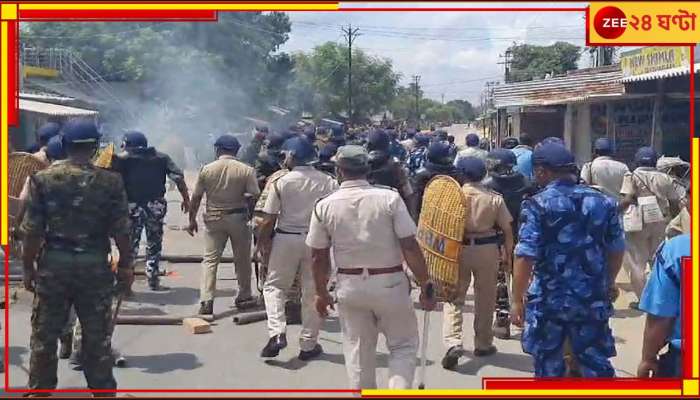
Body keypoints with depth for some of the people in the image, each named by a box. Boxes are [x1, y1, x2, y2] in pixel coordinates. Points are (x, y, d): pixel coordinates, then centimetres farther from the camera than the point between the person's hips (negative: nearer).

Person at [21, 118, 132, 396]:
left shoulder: (43, 179, -5)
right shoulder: (110, 181, -7)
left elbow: (32, 231, -5)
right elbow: (121, 230, -6)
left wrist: (28, 267, 6)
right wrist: (125, 266, 6)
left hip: (53, 264, 1)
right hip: (95, 267, 0)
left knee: (44, 335, 14)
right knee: (97, 337, 11)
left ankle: (40, 390, 25)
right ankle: (103, 391, 20)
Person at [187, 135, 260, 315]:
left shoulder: (206, 169, -3)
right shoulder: (246, 170, -7)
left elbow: (196, 197, 1)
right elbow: (255, 194, -10)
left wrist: (192, 220, 11)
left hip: (213, 218, 1)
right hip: (238, 218, 0)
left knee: (210, 259, 4)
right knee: (242, 259, 14)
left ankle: (206, 300, -5)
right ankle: (244, 297, 24)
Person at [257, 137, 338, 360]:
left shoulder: (282, 182, -9)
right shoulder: (328, 182, -4)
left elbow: (269, 219, -8)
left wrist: (262, 240, 8)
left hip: (286, 238, -2)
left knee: (274, 286, 14)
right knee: (312, 292, 11)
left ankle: (277, 333, -4)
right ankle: (308, 345, 19)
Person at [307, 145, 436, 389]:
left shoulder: (324, 206, -5)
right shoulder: (389, 198, -12)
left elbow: (318, 257, 2)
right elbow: (410, 247, -12)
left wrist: (321, 292, 16)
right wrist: (425, 286, -3)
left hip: (350, 286, 2)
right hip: (390, 283, -2)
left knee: (357, 351, 17)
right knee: (403, 345, 15)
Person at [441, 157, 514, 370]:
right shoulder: (494, 198, -3)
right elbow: (507, 230, -1)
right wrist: (508, 254, 9)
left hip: (458, 249, -1)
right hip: (487, 249, 1)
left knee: (454, 297, 6)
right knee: (485, 299, 14)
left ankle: (453, 342, -10)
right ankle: (483, 344, 25)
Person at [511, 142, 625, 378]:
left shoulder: (537, 205, -11)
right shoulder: (603, 202, 2)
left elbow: (526, 257, -16)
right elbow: (617, 249, 9)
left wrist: (517, 300, -9)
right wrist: (609, 283, 25)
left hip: (549, 299, -3)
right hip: (593, 299, 3)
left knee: (548, 365, 12)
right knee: (596, 362, 13)